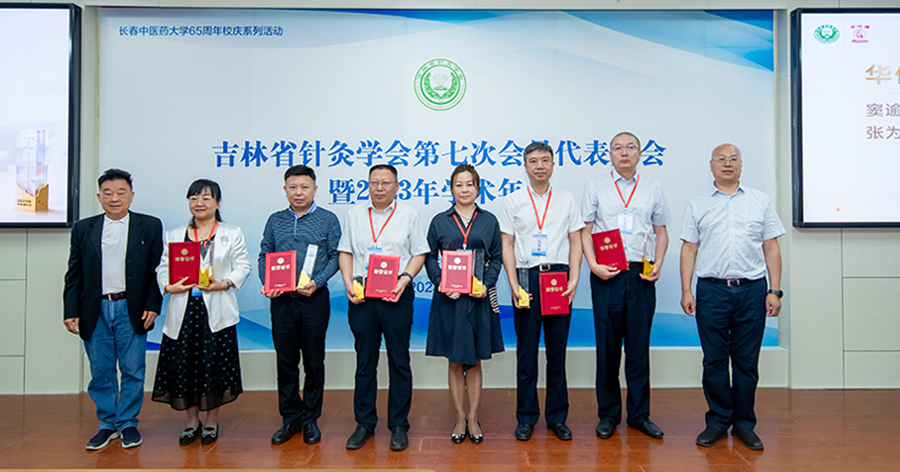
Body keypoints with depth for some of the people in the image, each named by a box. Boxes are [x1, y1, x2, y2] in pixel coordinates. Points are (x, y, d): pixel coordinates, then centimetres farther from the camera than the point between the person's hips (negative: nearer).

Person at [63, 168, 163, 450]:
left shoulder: (150, 226, 3)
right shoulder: (83, 229, 9)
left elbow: (157, 269, 1)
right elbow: (74, 274, 9)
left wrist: (152, 306, -7)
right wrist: (71, 311, 1)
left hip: (131, 310, -2)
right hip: (95, 312, 2)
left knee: (133, 371, 5)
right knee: (100, 372, 9)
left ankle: (128, 423, 20)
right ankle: (108, 424, 25)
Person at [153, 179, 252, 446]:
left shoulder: (232, 234, 8)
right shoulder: (174, 235, 15)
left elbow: (243, 266, 2)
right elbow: (163, 268, 10)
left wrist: (224, 284, -14)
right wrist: (168, 287, -11)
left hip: (216, 311, -2)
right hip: (183, 310, 2)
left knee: (213, 364, 1)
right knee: (183, 364, 4)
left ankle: (211, 422, 19)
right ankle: (192, 422, 22)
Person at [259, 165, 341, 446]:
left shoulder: (328, 220, 1)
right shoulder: (275, 221, 10)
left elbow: (335, 256, -2)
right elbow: (264, 255, 11)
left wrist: (317, 282, -16)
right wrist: (266, 283, -6)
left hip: (314, 299, -2)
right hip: (281, 300, 3)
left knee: (314, 361, 6)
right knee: (285, 360, 9)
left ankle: (310, 419, 20)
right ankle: (290, 418, 23)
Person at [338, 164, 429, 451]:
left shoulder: (409, 215, 5)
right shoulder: (354, 215, 13)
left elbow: (419, 254, 2)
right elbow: (345, 252, 13)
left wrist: (405, 278, -14)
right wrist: (348, 283, -2)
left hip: (396, 296, -2)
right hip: (361, 297, 2)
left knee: (399, 361, 3)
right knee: (364, 361, 9)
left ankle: (399, 425, 15)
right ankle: (364, 423, 21)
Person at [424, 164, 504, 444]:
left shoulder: (489, 220, 8)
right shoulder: (439, 221, 6)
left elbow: (497, 258, 7)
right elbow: (429, 257, 5)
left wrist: (486, 284, -9)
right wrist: (441, 284, -11)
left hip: (478, 298, 0)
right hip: (449, 298, 0)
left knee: (474, 361, 7)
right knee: (455, 361, 6)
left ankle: (473, 417, 20)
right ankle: (460, 417, 20)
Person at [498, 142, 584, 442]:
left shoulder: (566, 200, 11)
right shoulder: (513, 202, 7)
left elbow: (576, 242, 9)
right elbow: (507, 245, 4)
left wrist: (573, 281, -3)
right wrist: (514, 285, -6)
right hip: (526, 277, -1)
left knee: (557, 351, 6)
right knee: (526, 351, 5)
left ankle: (557, 417, 19)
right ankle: (526, 418, 17)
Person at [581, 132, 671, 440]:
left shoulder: (653, 187, 12)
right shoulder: (595, 185, 8)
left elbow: (661, 231, 13)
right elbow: (586, 230, 4)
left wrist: (657, 265, -1)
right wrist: (594, 265, -9)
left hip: (642, 275, 1)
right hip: (607, 276, -1)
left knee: (639, 347, 6)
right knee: (607, 347, 4)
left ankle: (639, 414, 19)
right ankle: (608, 414, 17)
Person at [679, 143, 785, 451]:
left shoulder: (760, 201, 10)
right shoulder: (697, 204, 9)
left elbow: (771, 247, 8)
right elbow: (689, 248, 6)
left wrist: (774, 290, 0)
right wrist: (686, 291, -2)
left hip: (752, 290, 1)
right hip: (711, 290, 0)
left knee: (747, 362, 6)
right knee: (714, 360, 4)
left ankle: (744, 423, 20)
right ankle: (718, 421, 18)